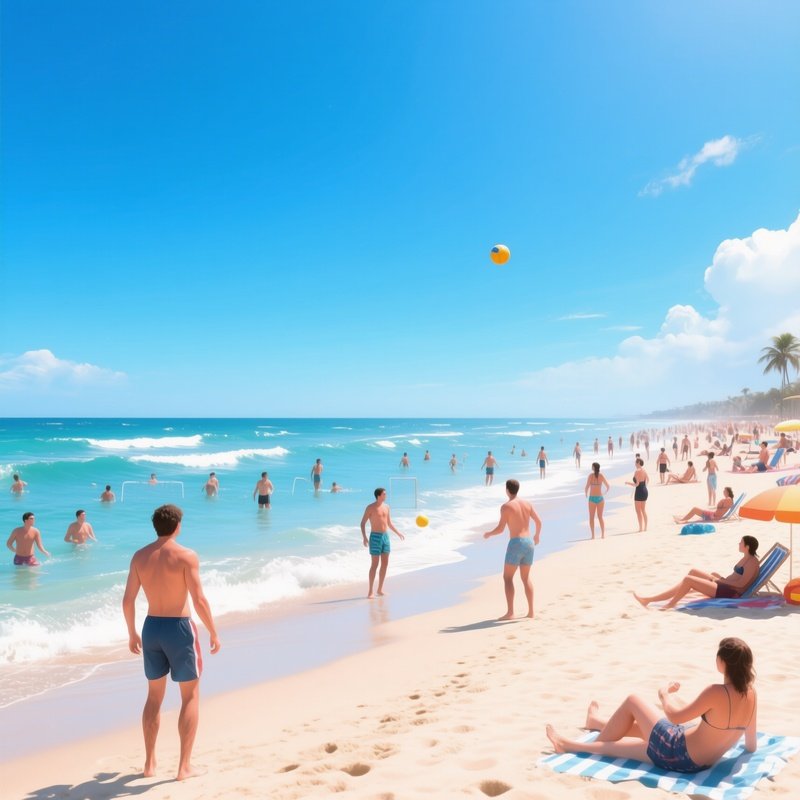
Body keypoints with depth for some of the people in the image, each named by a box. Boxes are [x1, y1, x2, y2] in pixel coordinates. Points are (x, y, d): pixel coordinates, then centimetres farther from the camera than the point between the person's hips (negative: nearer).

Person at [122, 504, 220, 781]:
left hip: (151, 627, 5)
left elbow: (128, 600, 4)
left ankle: (149, 763, 28)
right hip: (179, 628, -5)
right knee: (190, 696, 9)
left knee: (154, 696, 20)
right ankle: (185, 766, 9)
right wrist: (214, 633, -6)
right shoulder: (186, 556, -14)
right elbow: (199, 600, -17)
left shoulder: (139, 556, 1)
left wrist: (132, 633, 17)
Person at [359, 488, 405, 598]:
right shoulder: (370, 508, -9)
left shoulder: (386, 507, 10)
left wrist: (398, 533, 25)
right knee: (374, 565, -6)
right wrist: (364, 537, -19)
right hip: (375, 537, -6)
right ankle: (370, 592, 0)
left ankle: (380, 590, 16)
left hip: (385, 536, 7)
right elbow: (363, 523, -8)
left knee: (385, 564, 7)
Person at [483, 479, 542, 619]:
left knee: (508, 578, 2)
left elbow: (500, 529, -12)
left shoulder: (506, 506, -9)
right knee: (526, 578, 16)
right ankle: (531, 611, 16)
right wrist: (537, 535, 33)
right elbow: (539, 522, 15)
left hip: (516, 543, -6)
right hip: (529, 542, 6)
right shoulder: (527, 504, 9)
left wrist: (489, 534, 7)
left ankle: (510, 612, -4)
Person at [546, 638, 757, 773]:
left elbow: (675, 717, -16)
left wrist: (665, 694, 2)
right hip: (700, 763, 7)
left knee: (632, 701, 13)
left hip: (677, 753, -7)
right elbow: (751, 746, 5)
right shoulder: (750, 693, -6)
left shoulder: (716, 693, -26)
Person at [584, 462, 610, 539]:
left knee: (591, 517, 7)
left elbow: (587, 487, -14)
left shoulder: (591, 475, -8)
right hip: (600, 498, 2)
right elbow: (608, 487, 7)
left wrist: (586, 494, 4)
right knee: (600, 517, 13)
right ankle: (603, 534, 10)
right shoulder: (602, 475, 0)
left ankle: (593, 535, 2)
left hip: (592, 498, -2)